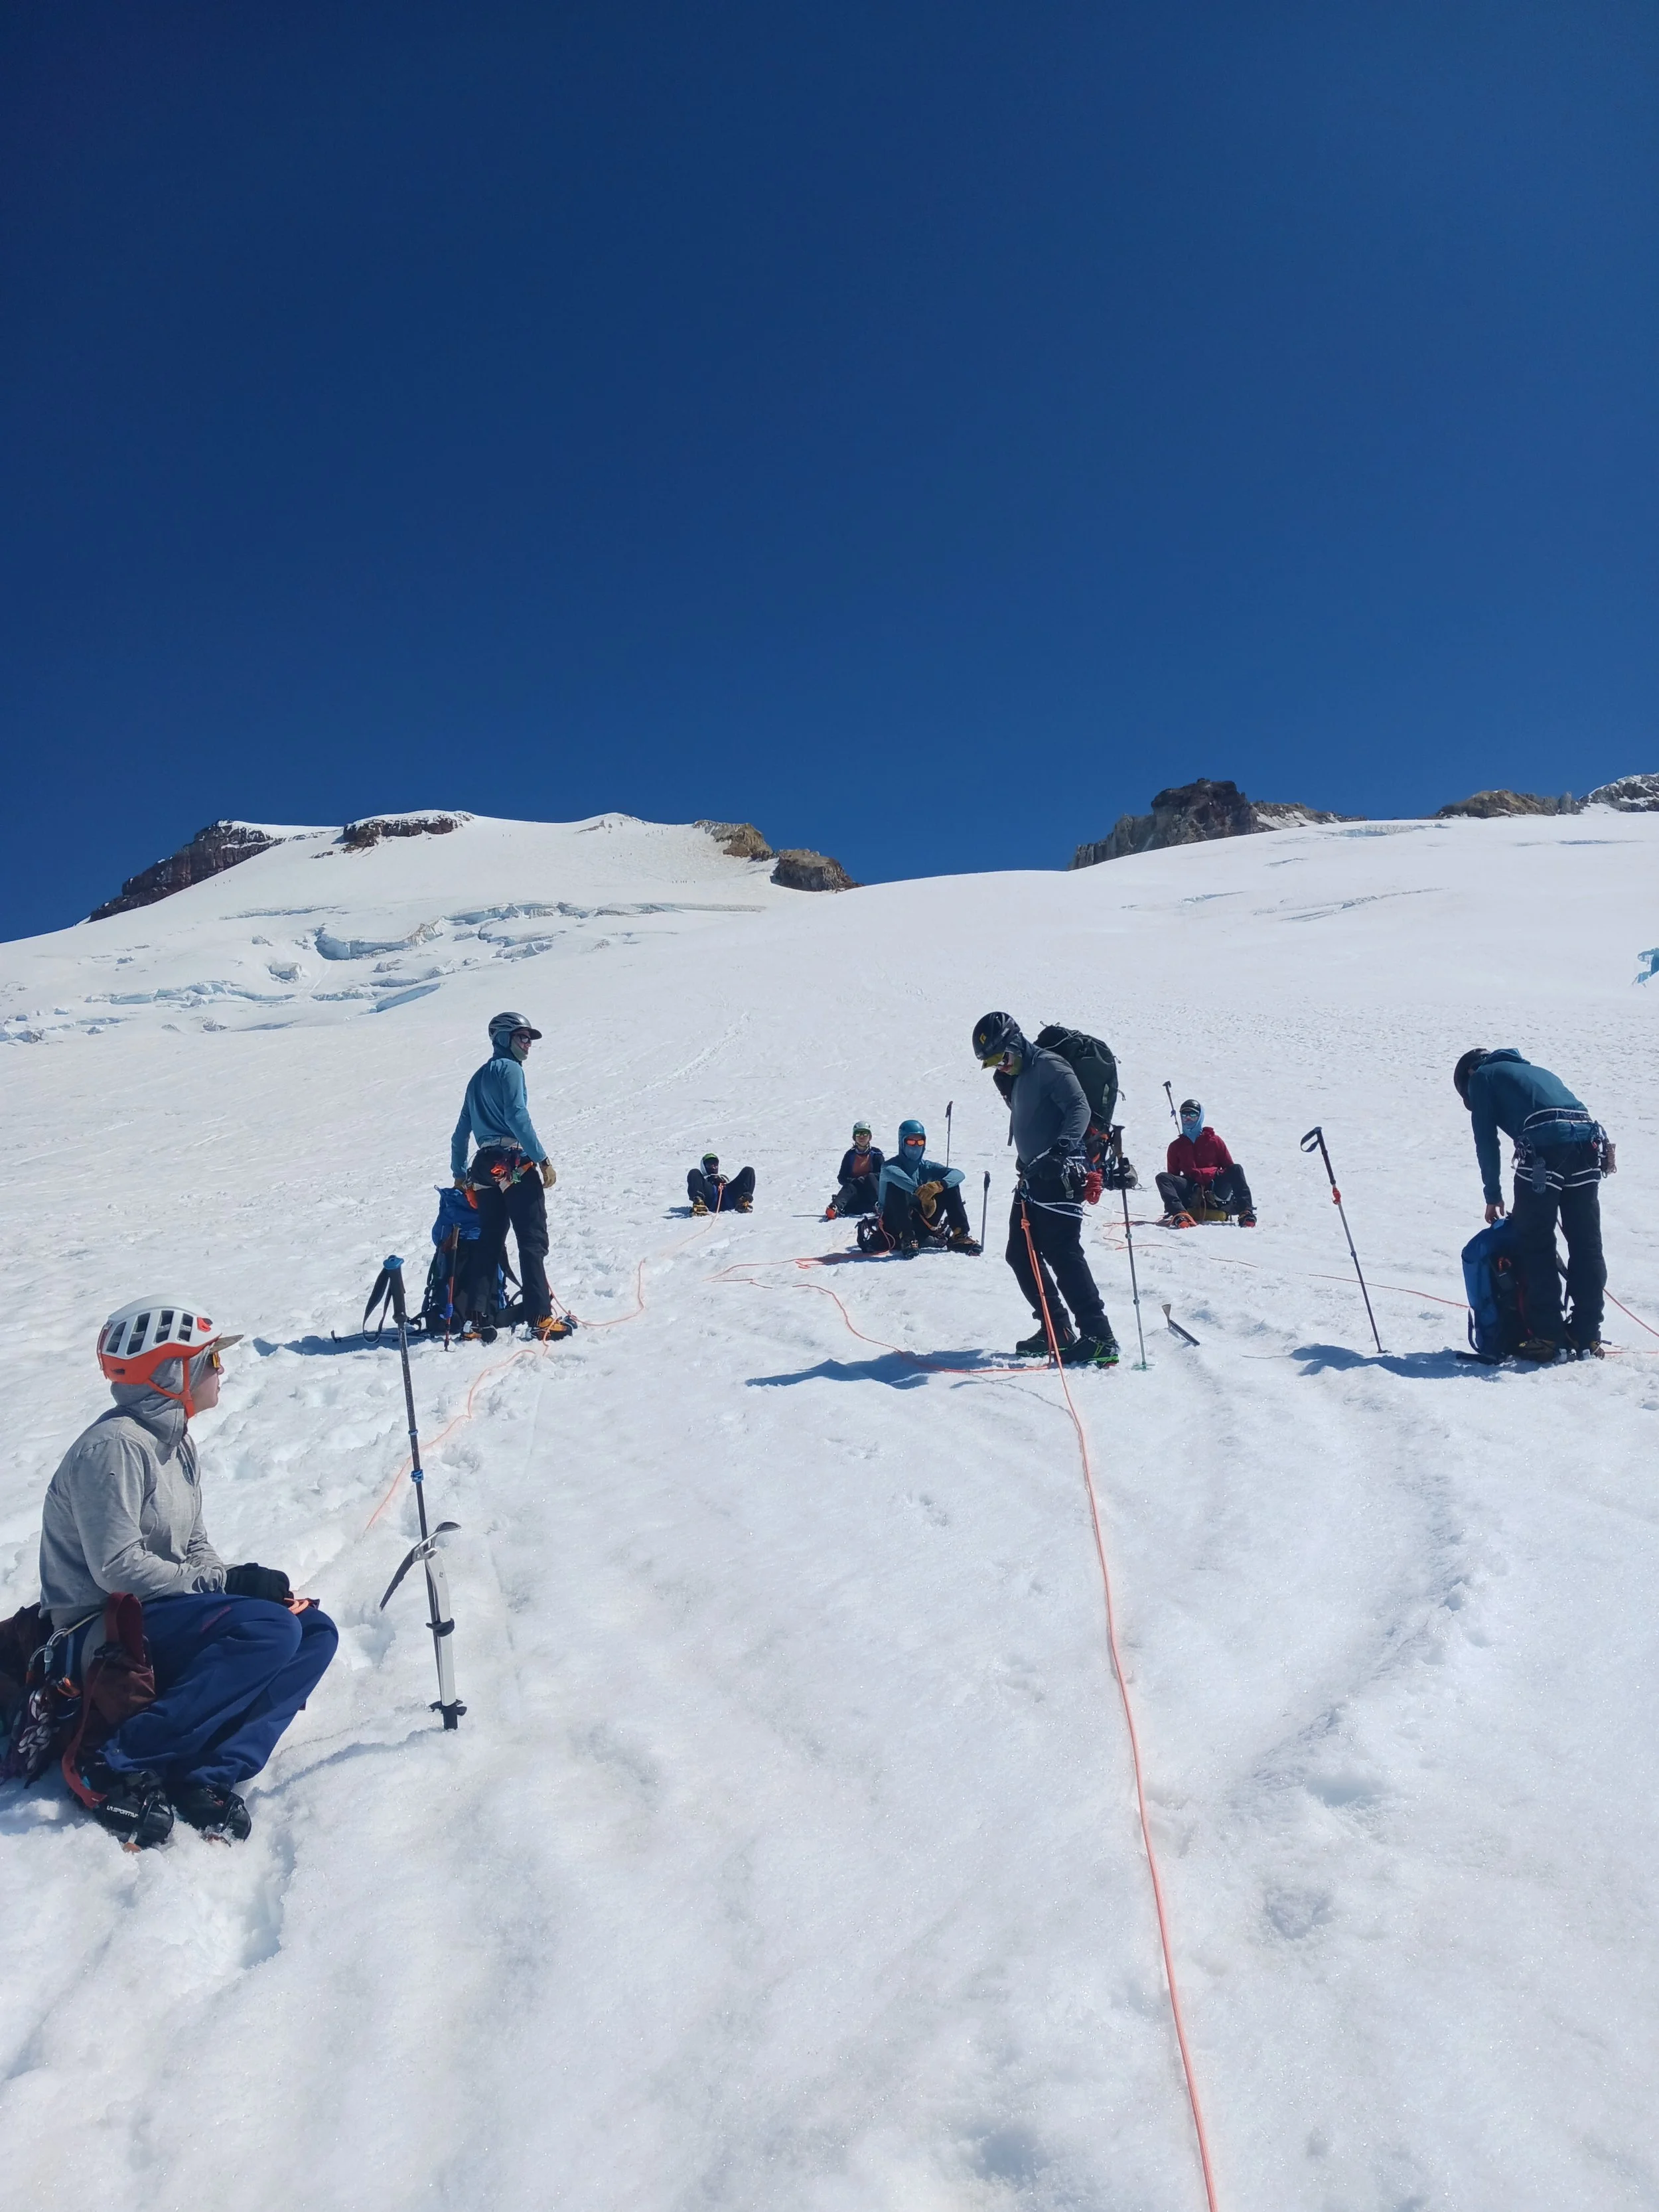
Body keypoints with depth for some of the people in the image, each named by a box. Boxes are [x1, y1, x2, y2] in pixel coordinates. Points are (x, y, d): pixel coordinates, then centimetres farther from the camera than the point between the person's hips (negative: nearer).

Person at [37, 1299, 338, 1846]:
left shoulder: (175, 1440, 10)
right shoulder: (114, 1446, -19)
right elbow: (117, 1567, -24)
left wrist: (233, 1582, -4)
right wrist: (226, 1584, -21)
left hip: (160, 1615, 9)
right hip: (104, 1630, -9)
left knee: (316, 1632, -7)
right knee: (271, 1629, -29)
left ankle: (209, 1773, -16)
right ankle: (114, 1765, -19)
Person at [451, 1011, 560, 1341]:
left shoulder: (478, 1079, 23)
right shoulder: (509, 1069, -3)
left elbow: (461, 1131, 25)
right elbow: (517, 1116, -16)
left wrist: (459, 1173, 30)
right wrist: (543, 1160, -16)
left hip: (485, 1168, 8)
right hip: (516, 1166, -8)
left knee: (490, 1243, 11)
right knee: (532, 1242, -9)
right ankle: (540, 1317, -13)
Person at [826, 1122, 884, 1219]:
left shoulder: (876, 1154, 6)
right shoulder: (850, 1155, 10)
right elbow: (842, 1178, 7)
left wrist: (865, 1178, -17)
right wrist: (855, 1181, -14)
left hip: (871, 1193, -1)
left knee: (870, 1177, -29)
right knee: (850, 1187, -32)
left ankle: (879, 1206, -46)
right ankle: (835, 1208, -59)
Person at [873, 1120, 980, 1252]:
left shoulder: (926, 1167, 5)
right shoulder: (890, 1166, -6)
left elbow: (958, 1174, -11)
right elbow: (890, 1171, -35)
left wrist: (938, 1185, -34)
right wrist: (920, 1192, -45)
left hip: (922, 1225, 4)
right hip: (895, 1225, -4)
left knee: (950, 1186, -7)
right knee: (893, 1186, -29)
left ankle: (959, 1234, -15)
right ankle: (907, 1239, -35)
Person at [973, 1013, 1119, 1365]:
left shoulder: (1048, 1066, -10)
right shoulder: (1015, 1078, 18)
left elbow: (1079, 1108, -21)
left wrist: (1061, 1150, -34)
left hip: (1059, 1174, -10)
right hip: (1032, 1177, 10)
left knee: (1062, 1253, -14)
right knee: (1021, 1255, 10)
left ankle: (1099, 1339, -11)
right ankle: (1057, 1332, 18)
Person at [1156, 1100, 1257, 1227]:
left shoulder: (1214, 1140, 18)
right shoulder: (1176, 1147, 21)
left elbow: (1230, 1167, 15)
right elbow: (1173, 1175, 21)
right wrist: (1170, 1205, 12)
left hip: (1215, 1189, 0)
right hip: (1192, 1193, 0)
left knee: (1236, 1169, -26)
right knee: (1162, 1178, -25)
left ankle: (1246, 1213, -34)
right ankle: (1180, 1215, -47)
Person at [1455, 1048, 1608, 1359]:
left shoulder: (1481, 1076, 19)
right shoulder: (1537, 1071, 36)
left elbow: (1486, 1140, 11)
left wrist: (1493, 1196, 17)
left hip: (1544, 1145, -6)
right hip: (1589, 1143, 6)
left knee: (1535, 1246, 2)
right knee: (1586, 1246, 9)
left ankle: (1547, 1337, 2)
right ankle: (1588, 1337, 12)